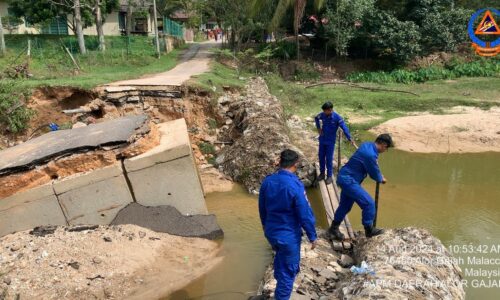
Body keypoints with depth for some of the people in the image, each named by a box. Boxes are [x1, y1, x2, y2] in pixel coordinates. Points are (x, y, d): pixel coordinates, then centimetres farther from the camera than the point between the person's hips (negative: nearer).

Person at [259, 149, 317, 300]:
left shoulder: (267, 181, -6)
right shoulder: (295, 186, -25)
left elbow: (262, 209, 7)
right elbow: (305, 214, -18)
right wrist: (312, 236, -4)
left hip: (270, 232, 7)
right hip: (288, 236, -7)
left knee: (280, 257, 34)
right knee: (288, 271, 11)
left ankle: (280, 280, 56)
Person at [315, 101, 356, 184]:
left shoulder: (337, 117, -19)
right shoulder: (322, 115, -8)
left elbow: (344, 128, -20)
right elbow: (316, 118, 15)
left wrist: (350, 139, -26)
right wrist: (318, 128, 4)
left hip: (330, 141, -4)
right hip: (322, 140, 4)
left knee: (329, 159, 1)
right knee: (321, 157, 11)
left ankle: (329, 176, 13)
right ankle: (322, 173, 28)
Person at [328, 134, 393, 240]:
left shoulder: (367, 145, 5)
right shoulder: (371, 155, -25)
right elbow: (374, 174, -10)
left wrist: (379, 176, 13)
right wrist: (381, 179, 10)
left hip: (345, 177, 10)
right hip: (349, 181, -10)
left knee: (345, 205, 19)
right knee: (369, 203, -6)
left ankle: (334, 228, 32)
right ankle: (369, 230, 8)